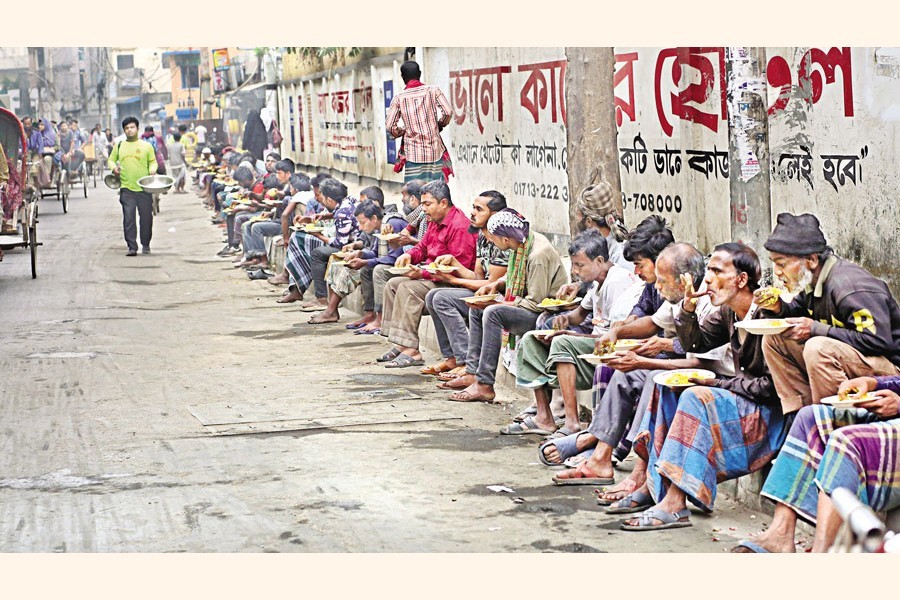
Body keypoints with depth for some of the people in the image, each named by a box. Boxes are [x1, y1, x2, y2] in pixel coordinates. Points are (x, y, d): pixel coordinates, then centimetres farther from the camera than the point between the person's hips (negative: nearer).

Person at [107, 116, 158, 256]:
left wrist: (152, 169, -9)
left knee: (146, 217, 5)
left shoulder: (146, 146, 7)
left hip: (144, 188, 0)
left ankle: (145, 245, 22)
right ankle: (132, 247, -4)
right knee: (128, 218, -7)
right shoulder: (119, 146, 11)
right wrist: (114, 167, -2)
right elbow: (110, 160, 18)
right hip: (126, 188, 0)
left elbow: (153, 162, 11)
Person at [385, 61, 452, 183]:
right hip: (434, 149, 1)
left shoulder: (399, 98, 2)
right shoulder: (433, 90, 2)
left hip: (413, 153, -1)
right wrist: (439, 125, 12)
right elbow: (448, 112, -6)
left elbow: (390, 126, -4)